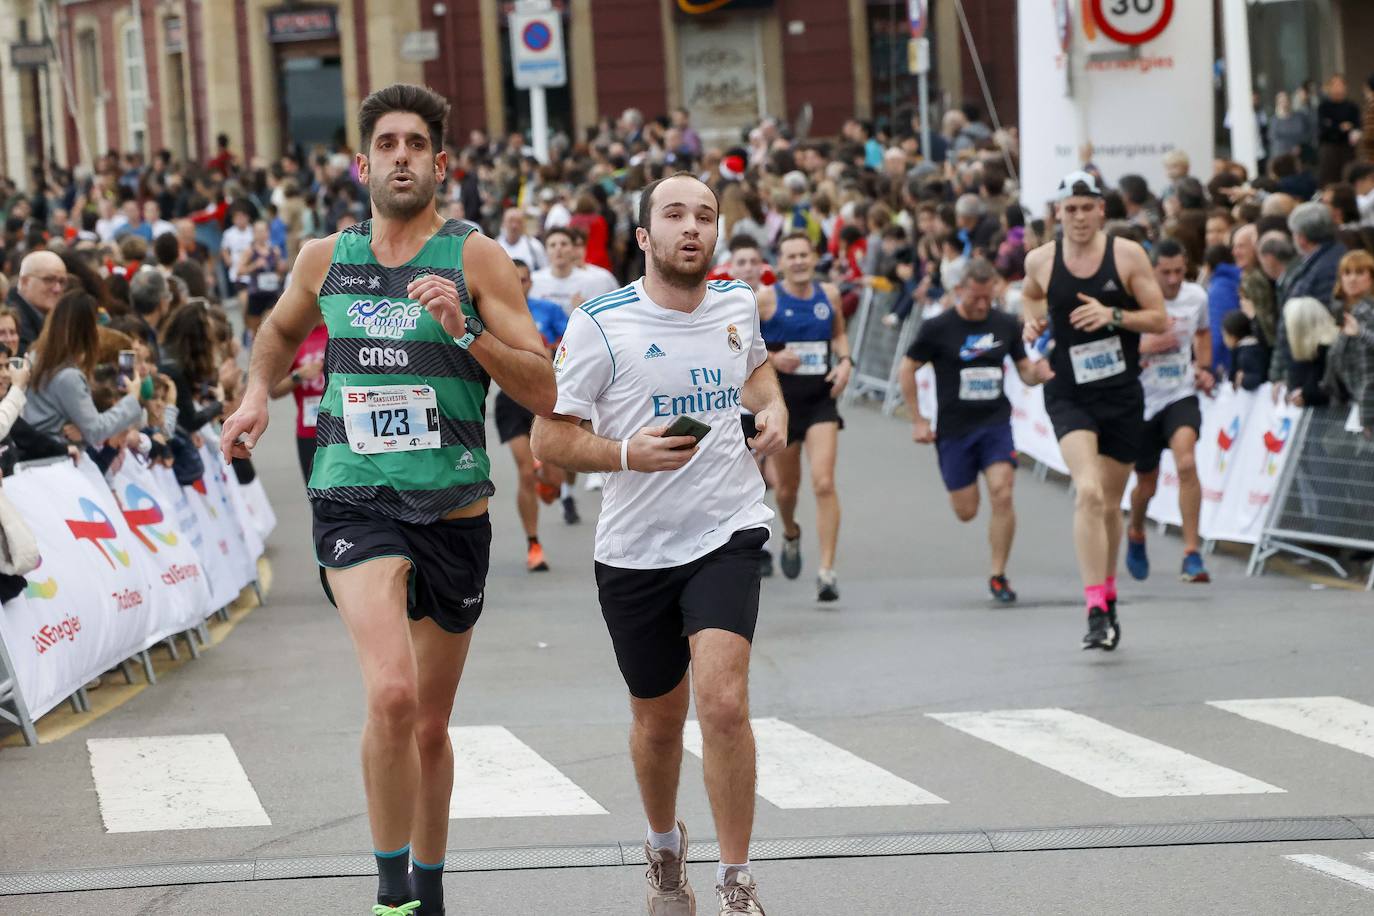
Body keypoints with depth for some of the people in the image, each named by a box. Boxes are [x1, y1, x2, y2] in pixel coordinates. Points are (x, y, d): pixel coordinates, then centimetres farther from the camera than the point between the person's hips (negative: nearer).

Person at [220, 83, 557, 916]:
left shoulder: (476, 258, -2)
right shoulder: (325, 258, 6)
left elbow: (542, 391, -7)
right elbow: (283, 331, 29)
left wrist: (464, 331, -20)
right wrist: (258, 393, 12)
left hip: (454, 507, 0)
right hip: (355, 499, 0)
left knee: (431, 726, 14)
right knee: (392, 694, -24)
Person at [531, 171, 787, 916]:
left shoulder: (737, 303, 4)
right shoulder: (600, 325, -9)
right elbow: (549, 438, -7)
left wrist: (773, 408, 7)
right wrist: (626, 452, -24)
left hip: (726, 534, 1)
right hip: (635, 548, -1)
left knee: (723, 702, -19)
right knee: (658, 717, 14)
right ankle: (665, 849, 44)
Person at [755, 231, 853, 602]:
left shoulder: (829, 294, 4)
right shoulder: (765, 299, -7)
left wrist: (845, 360, 3)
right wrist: (770, 357, -16)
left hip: (821, 400, 1)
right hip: (781, 400, -1)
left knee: (824, 483, -14)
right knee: (787, 485, 14)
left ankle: (827, 570, -14)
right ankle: (790, 535, 50)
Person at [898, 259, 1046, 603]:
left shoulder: (1006, 325, 1)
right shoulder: (938, 328, -7)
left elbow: (1026, 371, 11)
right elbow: (907, 370, 2)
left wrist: (1039, 372, -13)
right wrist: (918, 420, 0)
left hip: (996, 423, 1)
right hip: (953, 429, -1)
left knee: (1002, 495, -17)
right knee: (966, 512, 4)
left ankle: (998, 576, -5)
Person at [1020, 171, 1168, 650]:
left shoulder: (1128, 254, -4)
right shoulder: (1039, 261, -1)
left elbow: (1160, 320, -2)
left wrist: (1114, 315, -18)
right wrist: (1033, 320, 1)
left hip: (1123, 396, 1)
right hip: (1069, 396, -1)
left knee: (1110, 505, 12)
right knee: (1088, 492, -22)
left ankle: (1107, 596, 35)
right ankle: (1096, 611, -25)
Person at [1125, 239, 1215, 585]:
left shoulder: (1196, 296, -1)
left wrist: (1203, 368, 5)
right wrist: (1146, 346, -25)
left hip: (1181, 397, 1)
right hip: (1142, 401, -1)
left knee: (1187, 464, -25)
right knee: (1147, 485, 12)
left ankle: (1192, 555, -22)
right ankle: (1135, 534, 47)